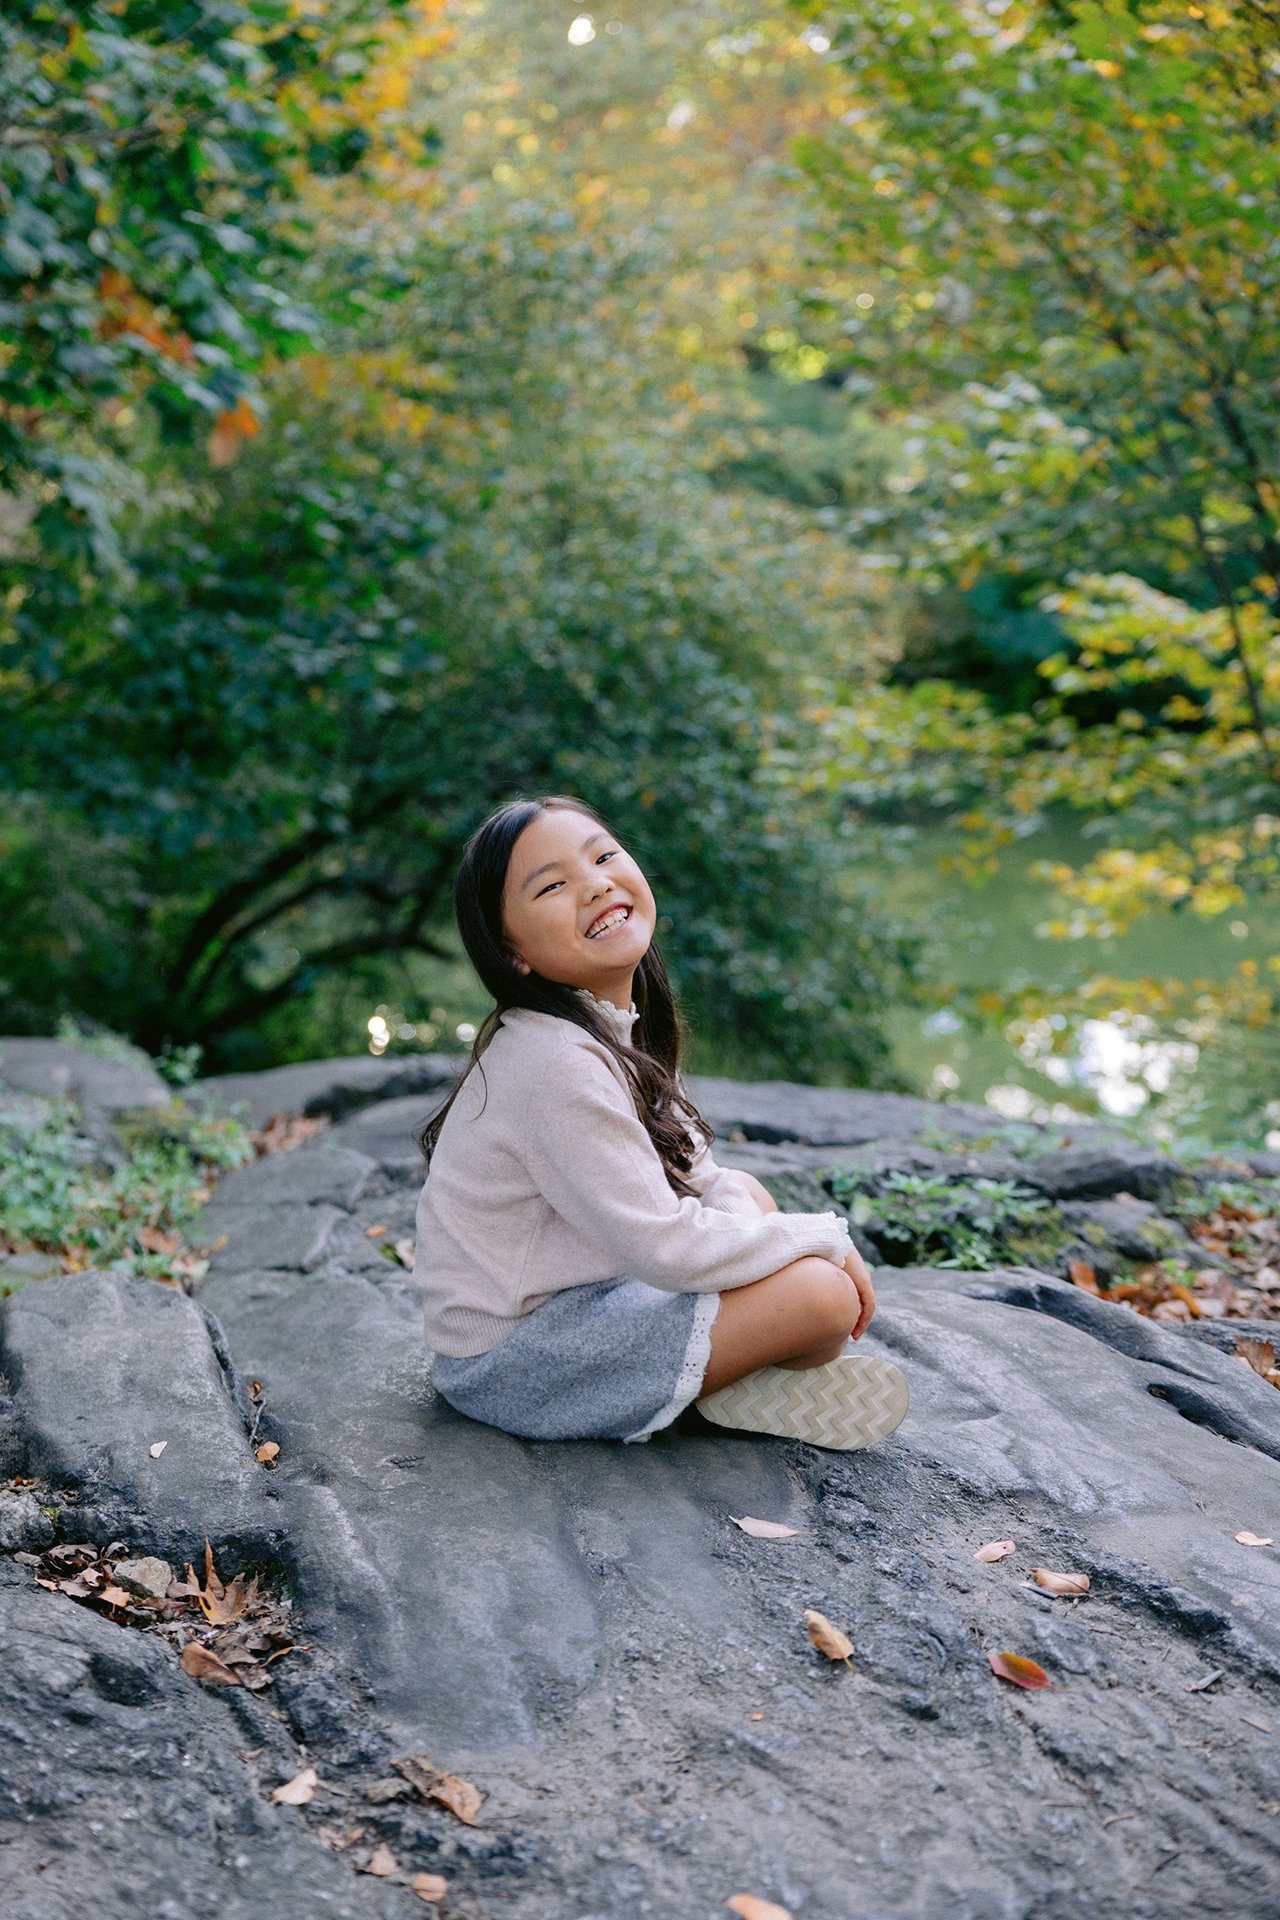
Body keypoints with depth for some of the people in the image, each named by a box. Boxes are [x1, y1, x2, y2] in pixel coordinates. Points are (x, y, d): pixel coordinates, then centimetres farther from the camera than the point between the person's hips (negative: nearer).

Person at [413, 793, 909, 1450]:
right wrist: (825, 1238, -12)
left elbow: (691, 1171, 11)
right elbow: (666, 1248, -25)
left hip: (579, 1289, 10)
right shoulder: (557, 1063, -26)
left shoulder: (614, 1023, 4)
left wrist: (820, 1241, -5)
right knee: (823, 1295, -20)